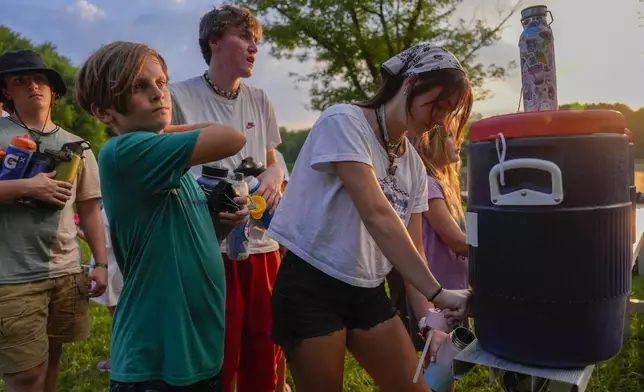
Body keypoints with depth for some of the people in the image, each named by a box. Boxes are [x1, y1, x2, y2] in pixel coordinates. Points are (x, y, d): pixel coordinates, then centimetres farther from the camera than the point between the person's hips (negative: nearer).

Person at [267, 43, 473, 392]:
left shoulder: (414, 165, 7)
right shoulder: (343, 122, -15)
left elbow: (412, 248, 6)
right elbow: (377, 216, -24)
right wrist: (437, 293, -24)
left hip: (368, 292, 7)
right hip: (312, 288, -6)